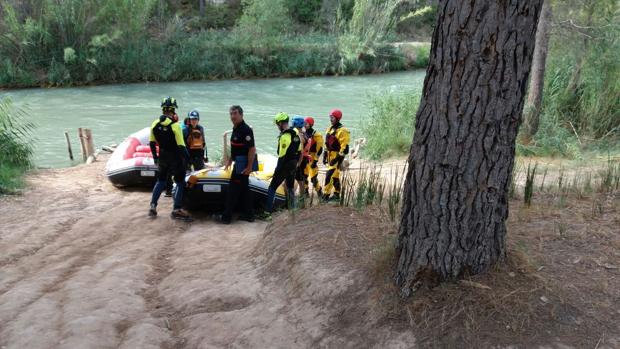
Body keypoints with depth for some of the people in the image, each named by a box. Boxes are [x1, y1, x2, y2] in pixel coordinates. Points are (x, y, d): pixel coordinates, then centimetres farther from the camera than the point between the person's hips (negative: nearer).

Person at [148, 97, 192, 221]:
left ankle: (153, 206, 19)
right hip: (175, 158, -5)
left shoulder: (155, 124, -1)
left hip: (162, 157, 6)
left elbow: (152, 143, 6)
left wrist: (155, 157, 17)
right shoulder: (175, 125, -18)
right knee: (180, 183, 4)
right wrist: (187, 156, -7)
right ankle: (176, 210, 1)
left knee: (160, 181, 21)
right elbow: (181, 145, -19)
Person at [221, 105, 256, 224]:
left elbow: (252, 149, -23)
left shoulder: (246, 130, -18)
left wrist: (249, 167, -24)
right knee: (244, 189, 14)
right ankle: (248, 215, 22)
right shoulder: (235, 129, 13)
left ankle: (226, 216, 1)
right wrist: (230, 160, 25)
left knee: (233, 190, -5)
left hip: (243, 165, -10)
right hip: (238, 163, 10)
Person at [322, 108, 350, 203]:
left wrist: (338, 158, -21)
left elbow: (344, 146, -18)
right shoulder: (330, 129, 15)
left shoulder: (342, 131, -13)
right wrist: (325, 155, 18)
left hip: (337, 157, -9)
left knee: (330, 175, -14)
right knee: (335, 176, 13)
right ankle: (336, 195, 20)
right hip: (330, 156, 9)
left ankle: (326, 194, -12)